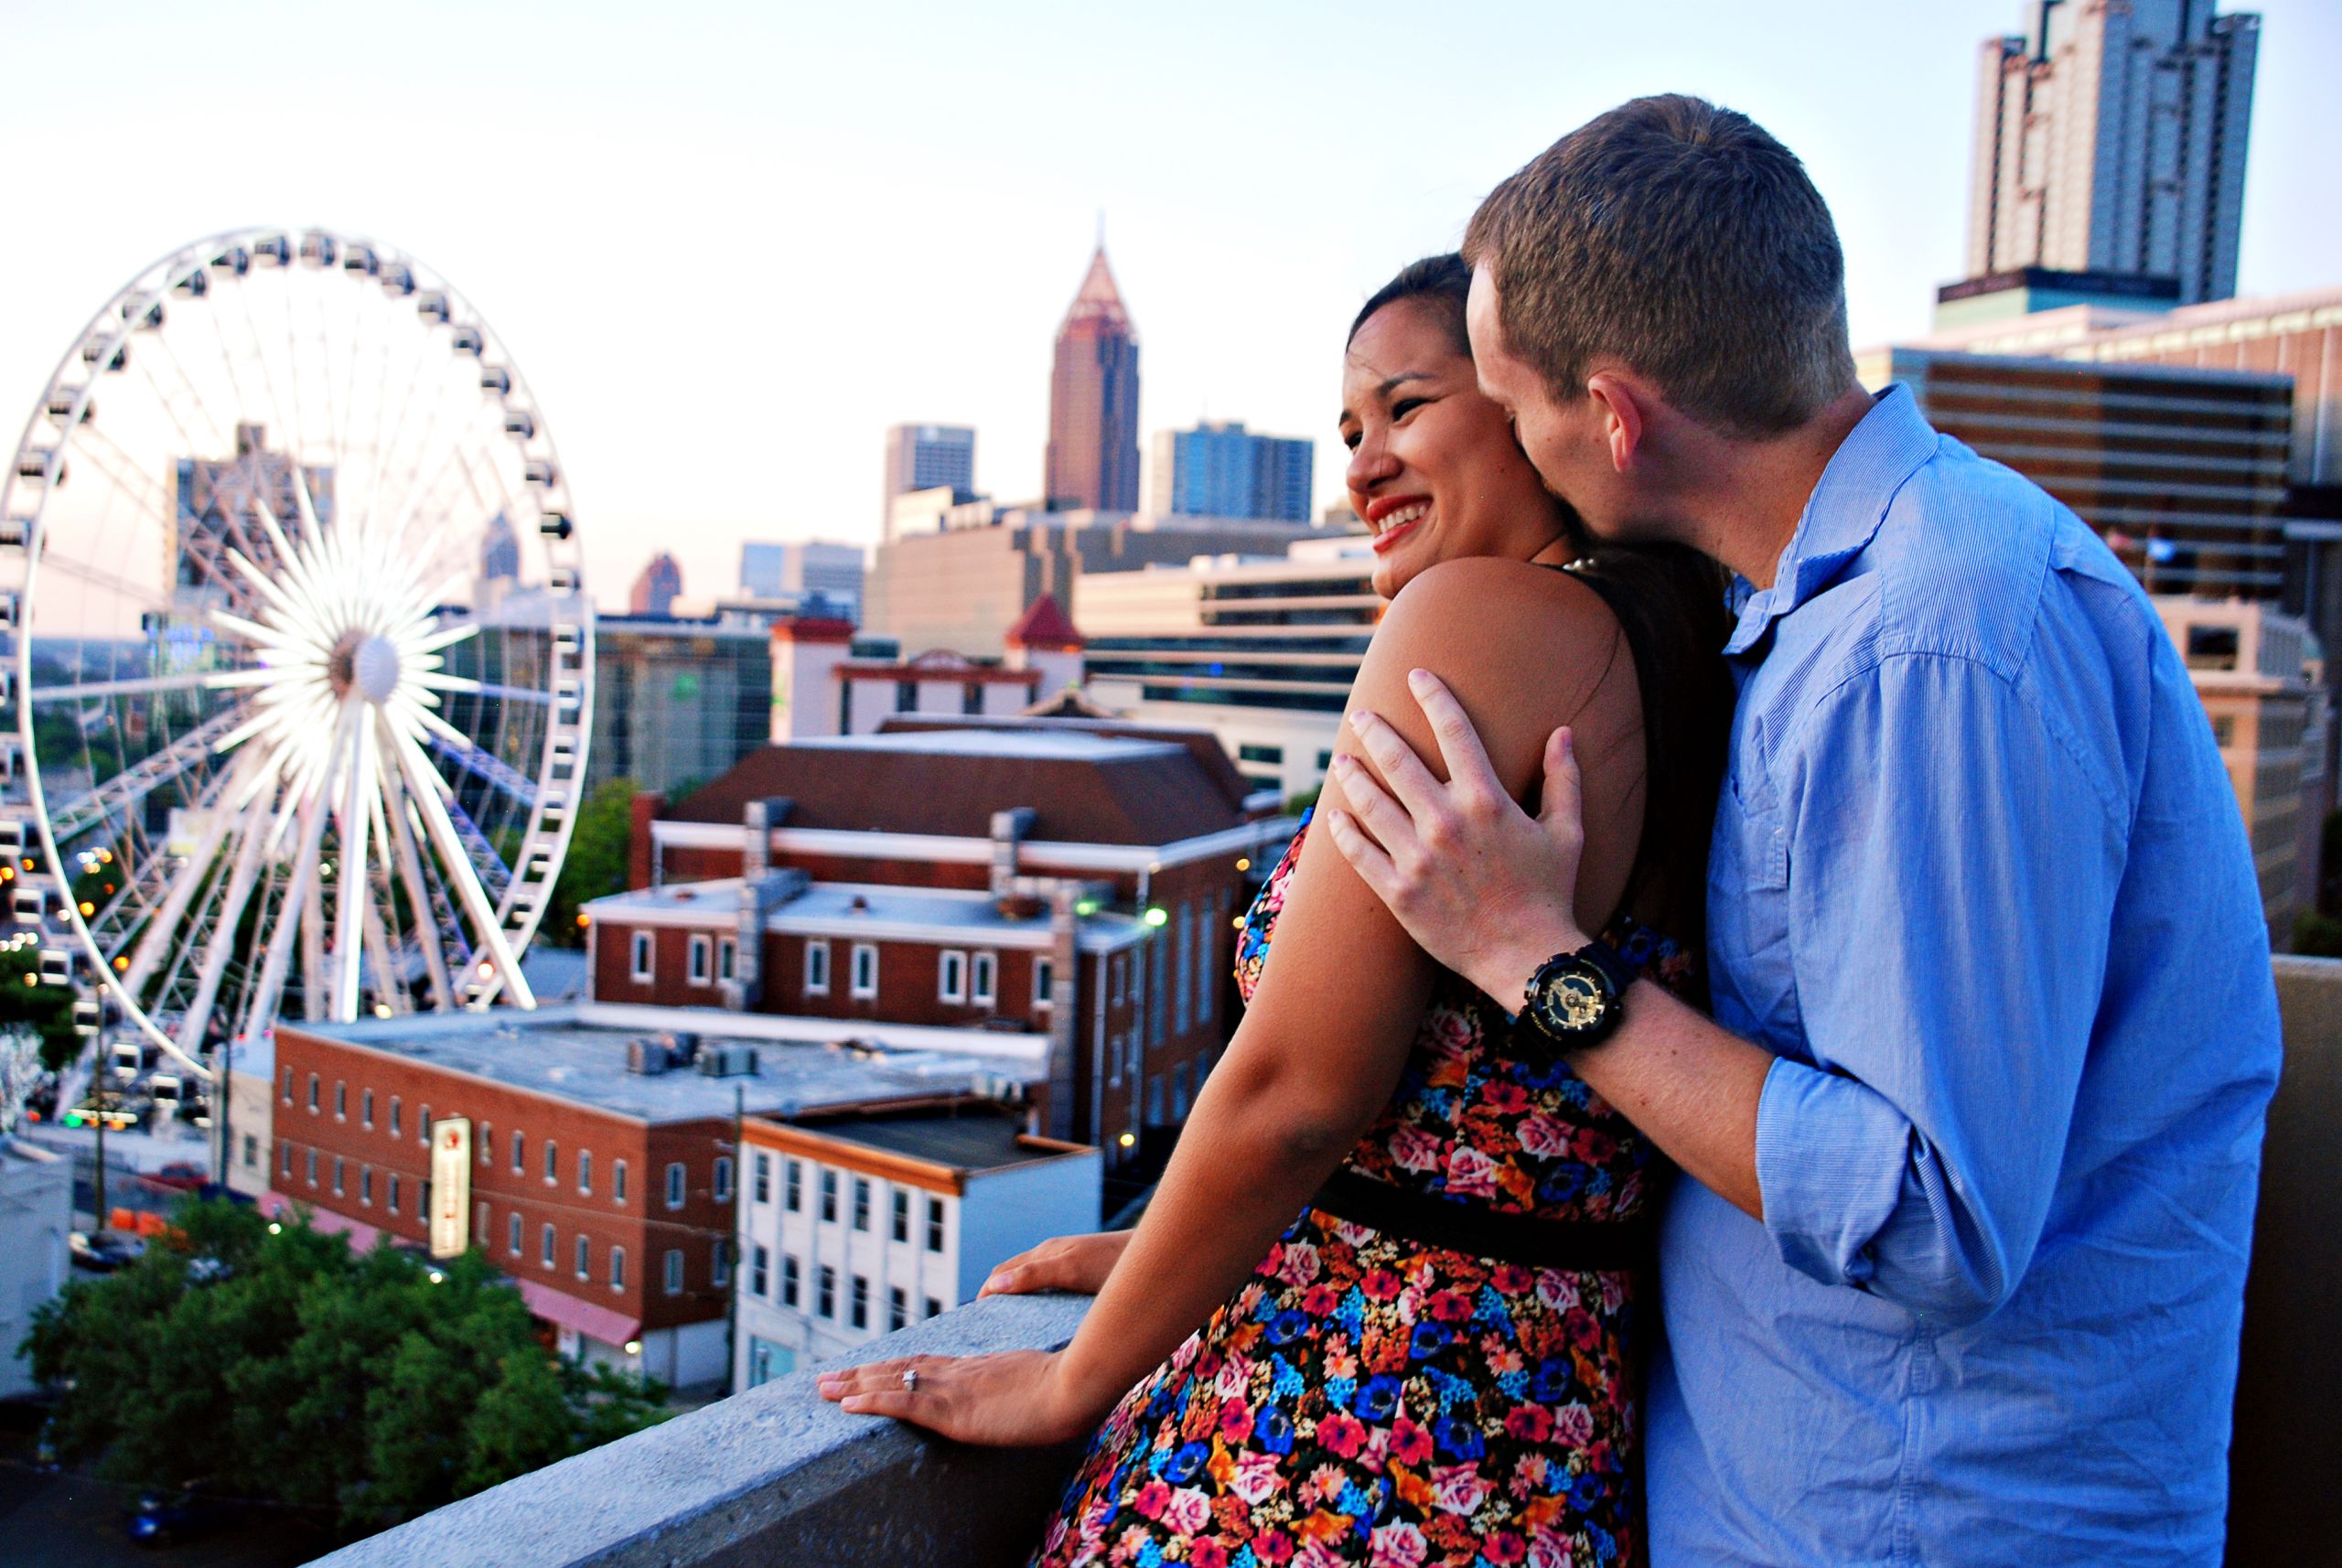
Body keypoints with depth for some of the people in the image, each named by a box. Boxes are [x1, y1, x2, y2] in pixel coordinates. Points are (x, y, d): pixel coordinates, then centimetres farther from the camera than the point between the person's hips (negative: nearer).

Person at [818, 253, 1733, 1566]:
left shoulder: (1486, 612, -17)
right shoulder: (1679, 666, 8)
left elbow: (1291, 1095, -19)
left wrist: (1074, 1380, -6)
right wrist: (1156, 1254, 18)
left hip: (1364, 1453, -8)